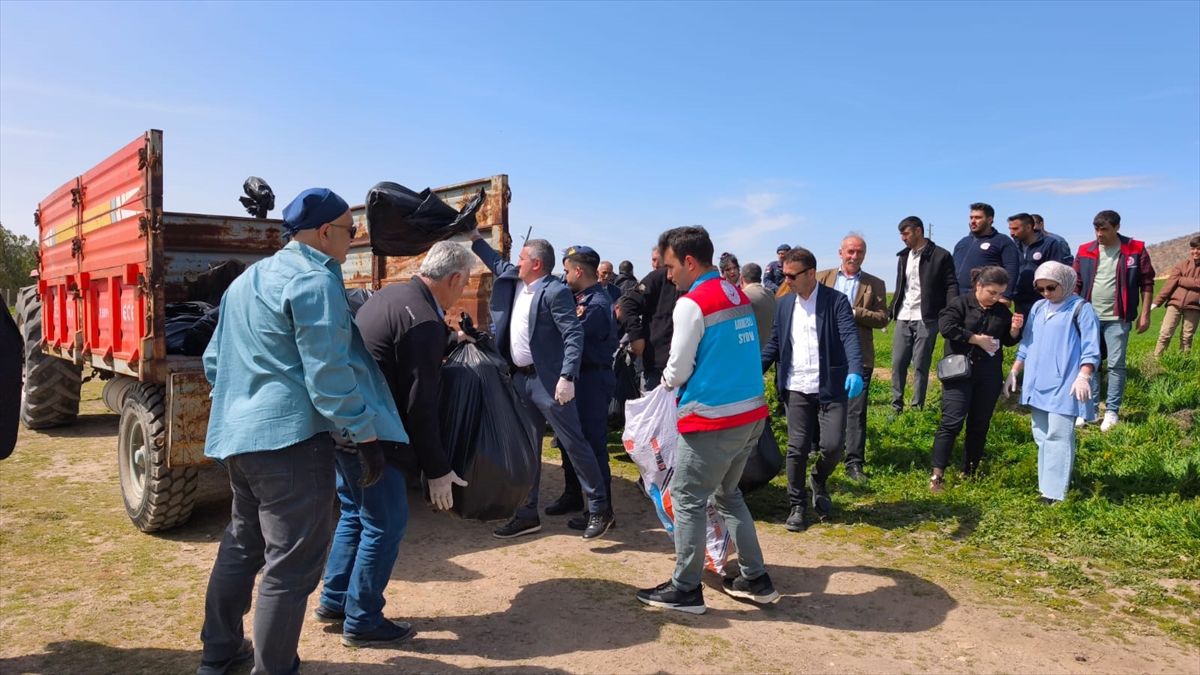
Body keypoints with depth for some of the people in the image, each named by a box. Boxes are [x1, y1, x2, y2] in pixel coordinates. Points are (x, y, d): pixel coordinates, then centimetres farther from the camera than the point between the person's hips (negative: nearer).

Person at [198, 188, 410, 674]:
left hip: (238, 433, 10)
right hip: (289, 436, -10)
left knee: (242, 543, 23)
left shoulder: (249, 278, 18)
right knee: (292, 562, 0)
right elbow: (328, 374, -20)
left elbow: (214, 361, 23)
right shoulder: (315, 281, -13)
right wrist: (366, 436, -14)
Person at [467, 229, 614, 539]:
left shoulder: (555, 291, -16)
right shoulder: (515, 279, 9)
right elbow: (498, 264, 32)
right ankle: (527, 513, 23)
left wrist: (567, 378, -28)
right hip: (521, 379, 9)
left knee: (573, 443, -1)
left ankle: (599, 509, 11)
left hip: (548, 380, -8)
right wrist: (475, 238, 27)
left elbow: (575, 336, -21)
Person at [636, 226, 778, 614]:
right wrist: (677, 379, 16)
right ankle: (755, 580, 25)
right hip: (751, 414, 8)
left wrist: (667, 380, 13)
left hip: (713, 421, -8)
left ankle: (685, 590, 15)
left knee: (688, 500, 5)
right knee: (727, 494, 21)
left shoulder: (691, 304, -13)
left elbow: (678, 370, -9)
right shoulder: (739, 297, 12)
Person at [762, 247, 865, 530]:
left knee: (832, 446, -5)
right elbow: (774, 344, 13)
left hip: (830, 388, -3)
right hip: (796, 389, 3)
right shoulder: (784, 303, 9)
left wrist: (855, 372, -33)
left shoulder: (836, 300, -5)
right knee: (797, 449, 4)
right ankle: (797, 506, 19)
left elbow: (850, 336, -16)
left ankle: (819, 479, 28)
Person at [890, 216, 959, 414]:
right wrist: (892, 310, 11)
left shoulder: (940, 256, -4)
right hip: (903, 318, 5)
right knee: (898, 362, 3)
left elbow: (951, 285, -6)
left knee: (920, 364, 0)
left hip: (926, 318, -5)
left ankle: (917, 408, 8)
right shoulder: (903, 256, 14)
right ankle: (896, 406, 10)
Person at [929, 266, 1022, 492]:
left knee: (980, 425, 9)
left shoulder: (1002, 311, 10)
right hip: (960, 373, -5)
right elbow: (946, 327, -20)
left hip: (990, 377, 5)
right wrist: (977, 339, -16)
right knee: (952, 422, -11)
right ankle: (937, 475, -10)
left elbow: (1008, 341, 18)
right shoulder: (960, 303, -5)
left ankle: (969, 473, 21)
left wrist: (1015, 329, -4)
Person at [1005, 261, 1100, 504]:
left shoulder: (1081, 309, -4)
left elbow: (1091, 349, -9)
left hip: (1064, 387, -7)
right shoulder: (1038, 308, 14)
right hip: (1037, 384, 7)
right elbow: (1026, 344, 20)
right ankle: (1047, 483, 20)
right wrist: (1013, 372, 16)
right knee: (1041, 435, 11)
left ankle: (1054, 492, -9)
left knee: (1057, 436, -10)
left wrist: (1083, 377, -21)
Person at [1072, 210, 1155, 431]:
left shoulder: (1135, 249, -4)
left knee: (1116, 365, 2)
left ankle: (1112, 411, 11)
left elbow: (1147, 283, 0)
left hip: (1117, 318, -2)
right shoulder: (1085, 251, 2)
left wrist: (1144, 314, -3)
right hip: (1089, 317, 3)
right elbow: (1076, 284, 8)